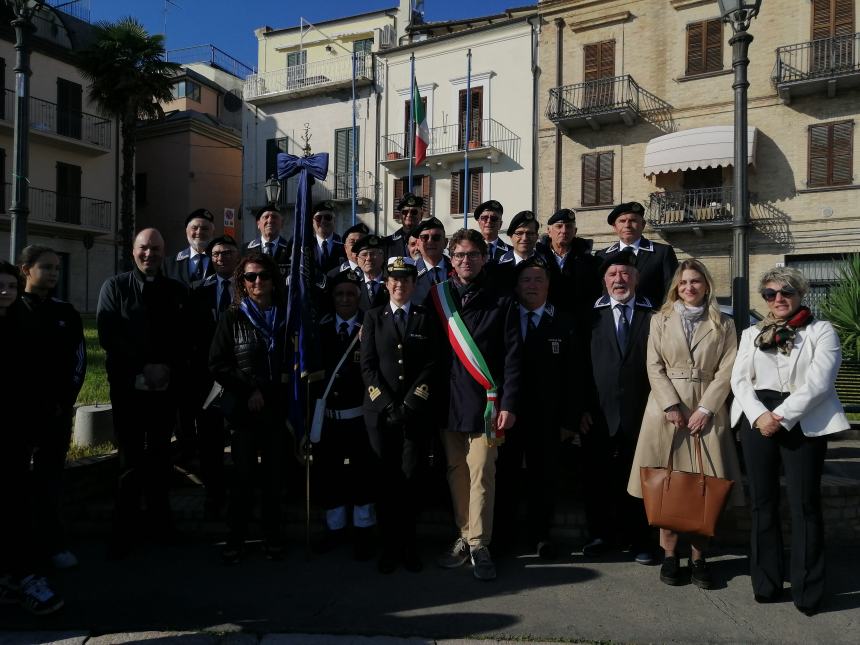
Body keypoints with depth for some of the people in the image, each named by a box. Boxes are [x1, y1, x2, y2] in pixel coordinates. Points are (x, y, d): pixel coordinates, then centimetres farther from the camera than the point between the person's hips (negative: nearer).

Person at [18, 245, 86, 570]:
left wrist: (65, 400, -2)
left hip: (57, 407, 2)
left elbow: (78, 358, 6)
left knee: (50, 474, 5)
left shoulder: (66, 313, 8)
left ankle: (51, 541, 11)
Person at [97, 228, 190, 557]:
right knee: (131, 459, 1)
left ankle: (159, 518, 21)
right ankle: (126, 527, 14)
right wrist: (143, 368, -13)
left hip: (166, 386, 2)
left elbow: (185, 339, 9)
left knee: (160, 455, 10)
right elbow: (108, 334, -6)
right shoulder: (114, 286, 4)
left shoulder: (178, 291, 11)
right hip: (129, 385, -2)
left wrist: (169, 370, -6)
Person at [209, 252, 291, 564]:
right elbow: (217, 365, -3)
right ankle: (236, 537, 18)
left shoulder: (287, 315, 8)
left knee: (275, 475, 8)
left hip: (279, 408, 2)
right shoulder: (232, 318, 2)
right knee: (244, 476, 3)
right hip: (245, 409, -2)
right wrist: (249, 390, -10)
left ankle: (273, 537, 22)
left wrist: (288, 377, -3)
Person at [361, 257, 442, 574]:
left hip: (416, 413, 0)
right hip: (381, 412, 1)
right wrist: (388, 405, -8)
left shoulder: (427, 318, 9)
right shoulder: (373, 317, 10)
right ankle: (389, 547, 14)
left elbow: (432, 365, 1)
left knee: (409, 479, -2)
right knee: (387, 480, 3)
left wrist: (409, 405, -9)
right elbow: (368, 366, 3)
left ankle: (408, 545, 13)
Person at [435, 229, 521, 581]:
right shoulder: (439, 297, 8)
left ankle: (479, 545, 9)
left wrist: (508, 404, -10)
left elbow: (512, 357, -3)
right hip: (448, 400, 3)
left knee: (481, 474, -3)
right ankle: (464, 537, 23)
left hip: (484, 402, -3)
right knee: (456, 472, 10)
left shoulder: (501, 302, 1)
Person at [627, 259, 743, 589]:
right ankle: (670, 555, 9)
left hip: (707, 410, 0)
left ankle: (698, 557, 10)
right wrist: (672, 406, -10)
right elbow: (655, 367, 2)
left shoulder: (723, 325, 10)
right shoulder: (660, 320, 10)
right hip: (666, 409, 0)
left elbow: (726, 371, 2)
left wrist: (705, 409, -10)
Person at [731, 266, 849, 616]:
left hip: (803, 422, -3)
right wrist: (759, 414, -11)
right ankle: (766, 583, 18)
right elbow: (740, 379, 6)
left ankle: (807, 590, 9)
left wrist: (781, 416, -16)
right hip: (758, 420, 3)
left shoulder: (821, 331, 4)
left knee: (805, 504, -2)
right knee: (762, 502, 8)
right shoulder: (751, 333, 15)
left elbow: (818, 382, -8)